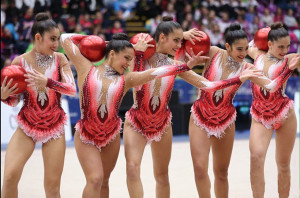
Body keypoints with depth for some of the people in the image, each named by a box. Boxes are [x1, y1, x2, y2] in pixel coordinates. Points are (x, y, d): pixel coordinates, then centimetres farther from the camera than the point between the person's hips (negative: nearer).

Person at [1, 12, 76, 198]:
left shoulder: (60, 59, -3)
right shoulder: (20, 62, -7)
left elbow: (72, 89, -15)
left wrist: (47, 82, -29)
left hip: (54, 127, 1)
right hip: (27, 126, -1)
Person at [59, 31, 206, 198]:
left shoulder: (126, 79, 3)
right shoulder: (87, 69, -3)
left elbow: (155, 72, -6)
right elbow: (66, 39, 0)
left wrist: (188, 65, -13)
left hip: (112, 136, 4)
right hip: (86, 136, -4)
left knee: (104, 181, 13)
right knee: (95, 179, -16)